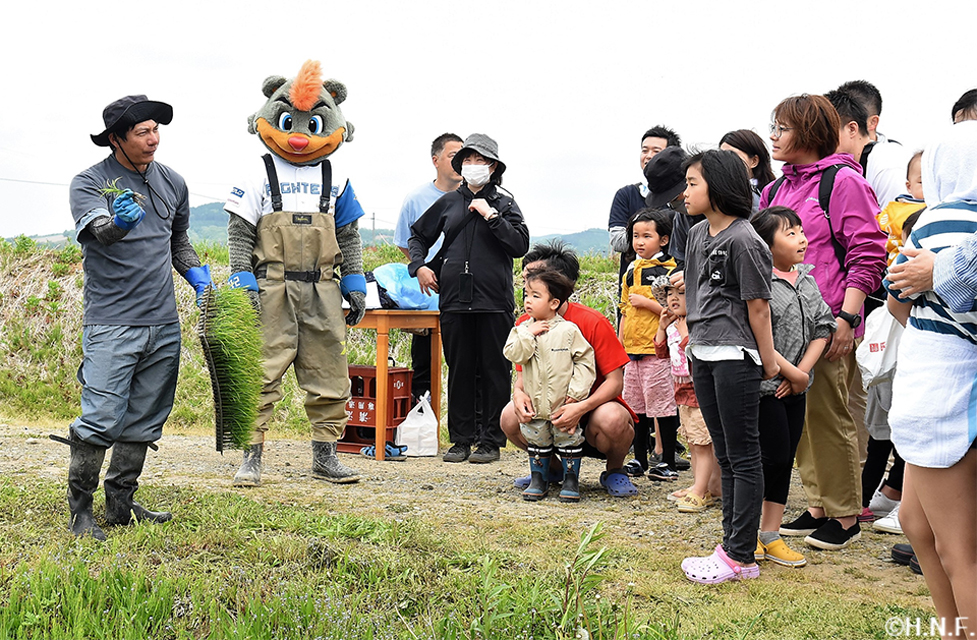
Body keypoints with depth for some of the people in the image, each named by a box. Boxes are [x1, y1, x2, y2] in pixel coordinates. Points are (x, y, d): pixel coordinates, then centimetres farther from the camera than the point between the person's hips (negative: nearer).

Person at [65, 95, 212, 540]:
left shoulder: (172, 183, 11)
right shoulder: (89, 183, -5)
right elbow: (99, 232, -25)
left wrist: (197, 275, 8)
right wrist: (119, 223, -47)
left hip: (164, 325, 6)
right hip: (110, 325, -5)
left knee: (144, 421, 11)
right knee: (101, 420, -8)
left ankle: (121, 504, 24)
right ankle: (80, 511, 7)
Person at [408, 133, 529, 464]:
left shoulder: (504, 203, 5)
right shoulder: (448, 202, 12)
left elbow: (520, 245, -8)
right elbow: (418, 235, 25)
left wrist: (491, 216, -12)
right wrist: (419, 265, 10)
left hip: (494, 302, -2)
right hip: (454, 300, 3)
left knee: (494, 371, 1)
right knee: (459, 371, 7)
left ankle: (491, 441, 10)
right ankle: (461, 439, 16)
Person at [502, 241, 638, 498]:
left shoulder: (593, 323, -18)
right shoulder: (526, 324, -3)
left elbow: (615, 381, -17)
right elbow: (522, 375, 4)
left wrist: (581, 408, -34)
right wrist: (519, 393, -22)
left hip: (594, 406, -4)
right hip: (548, 407, 4)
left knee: (612, 419, -38)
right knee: (510, 417, -24)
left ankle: (614, 471, 0)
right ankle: (552, 467, 9)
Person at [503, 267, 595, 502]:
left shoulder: (568, 330, -9)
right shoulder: (522, 329, 2)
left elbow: (585, 360, -7)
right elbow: (513, 355, -12)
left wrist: (576, 390, -13)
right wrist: (529, 333, -19)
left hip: (563, 401, -3)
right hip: (535, 402, 4)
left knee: (568, 439, 4)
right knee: (537, 439, 13)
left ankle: (571, 480, 18)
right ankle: (538, 479, 26)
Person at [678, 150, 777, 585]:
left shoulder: (743, 241, -13)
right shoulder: (698, 234, 13)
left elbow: (758, 305, -11)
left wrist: (769, 361, -8)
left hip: (735, 358, -9)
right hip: (703, 356, 9)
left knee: (744, 458, -1)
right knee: (725, 456, 14)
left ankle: (741, 558, 5)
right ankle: (731, 544, 23)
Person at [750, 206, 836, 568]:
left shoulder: (807, 281, 9)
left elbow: (822, 328, 9)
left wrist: (802, 370, -4)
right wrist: (792, 373, -14)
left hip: (795, 387, 8)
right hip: (764, 386, -7)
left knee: (786, 459, 10)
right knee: (773, 456, -7)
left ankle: (771, 536, 19)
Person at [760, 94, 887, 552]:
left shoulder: (843, 181, -6)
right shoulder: (778, 188, 16)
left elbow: (867, 255, -10)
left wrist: (847, 316, -16)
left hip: (827, 321, -7)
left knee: (828, 414, -2)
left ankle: (845, 517, 10)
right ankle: (817, 506, 23)